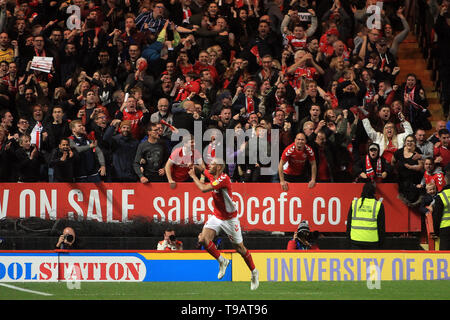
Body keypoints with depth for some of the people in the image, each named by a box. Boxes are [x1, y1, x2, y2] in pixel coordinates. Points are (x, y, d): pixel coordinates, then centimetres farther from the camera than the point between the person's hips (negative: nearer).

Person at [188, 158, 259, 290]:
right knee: (203, 239, -15)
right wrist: (194, 167, -1)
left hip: (230, 218, -7)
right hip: (216, 217, 7)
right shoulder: (212, 175, 0)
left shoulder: (223, 178, -25)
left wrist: (193, 176, -15)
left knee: (239, 248, 3)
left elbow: (203, 188, -30)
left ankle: (254, 272, 24)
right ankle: (222, 261, 6)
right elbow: (203, 170, 23)